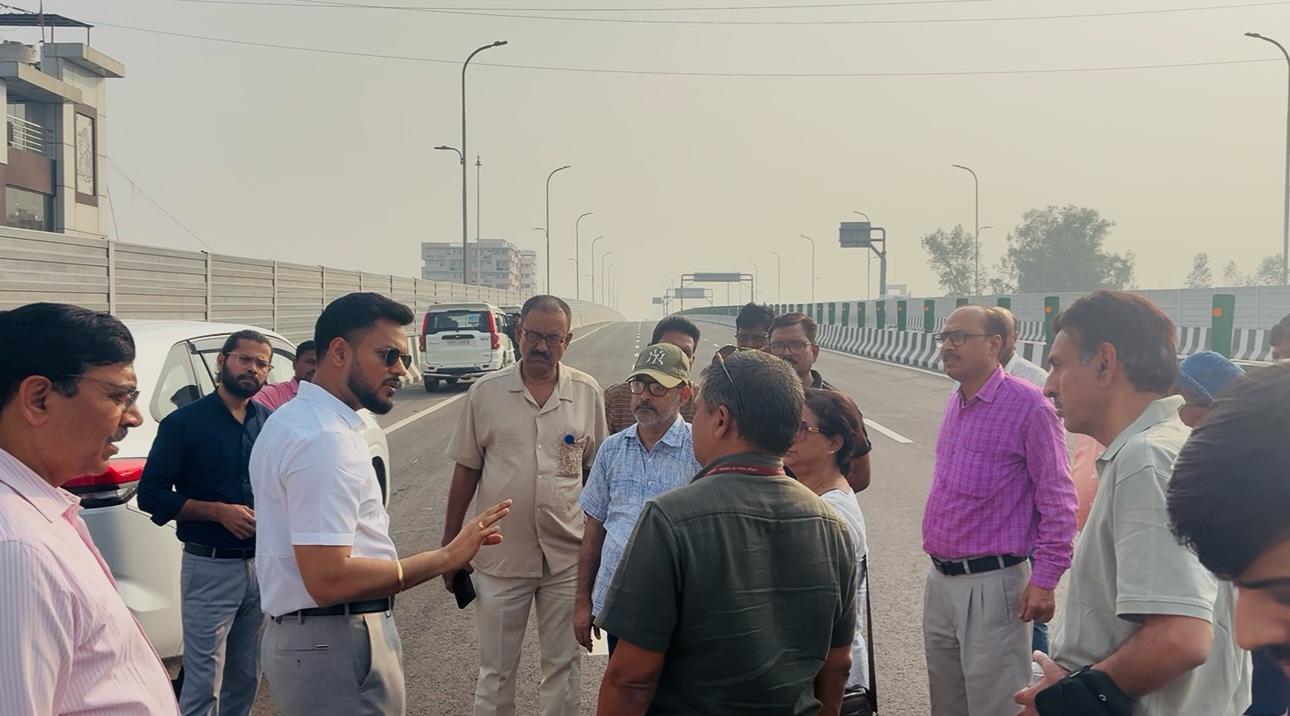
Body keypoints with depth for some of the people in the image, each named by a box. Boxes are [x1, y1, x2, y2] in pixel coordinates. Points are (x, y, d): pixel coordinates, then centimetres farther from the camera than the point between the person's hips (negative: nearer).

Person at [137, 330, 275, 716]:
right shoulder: (184, 422, -5)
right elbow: (151, 495, -7)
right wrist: (218, 511, -17)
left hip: (263, 564, 5)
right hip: (209, 567, -5)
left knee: (247, 675, 16)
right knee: (204, 680, -2)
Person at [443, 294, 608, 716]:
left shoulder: (587, 393, -1)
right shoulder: (485, 393, -3)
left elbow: (596, 472, 5)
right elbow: (465, 472, 3)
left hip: (567, 558, 1)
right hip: (499, 557, 0)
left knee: (563, 666, 14)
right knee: (495, 670, 13)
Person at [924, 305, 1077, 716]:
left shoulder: (1028, 406, -13)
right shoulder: (955, 403, 11)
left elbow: (1058, 502, -14)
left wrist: (1044, 581, -16)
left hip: (991, 585, -8)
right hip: (939, 580, 8)